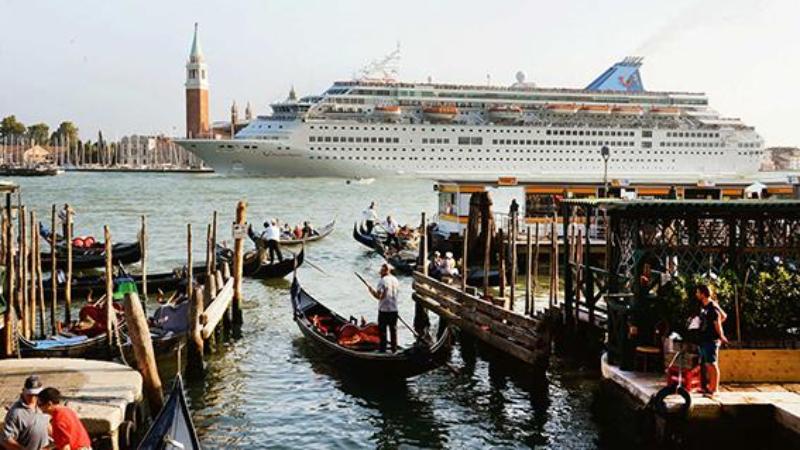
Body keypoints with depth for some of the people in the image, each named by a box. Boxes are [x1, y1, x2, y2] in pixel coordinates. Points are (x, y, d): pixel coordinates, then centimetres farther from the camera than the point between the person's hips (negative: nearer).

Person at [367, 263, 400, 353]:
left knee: (382, 330, 3)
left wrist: (372, 291, -3)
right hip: (394, 309, 6)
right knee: (393, 329, 13)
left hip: (384, 310, -6)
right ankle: (394, 349, 18)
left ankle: (383, 349, 5)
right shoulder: (395, 280, 7)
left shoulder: (383, 281, -15)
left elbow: (379, 296, -18)